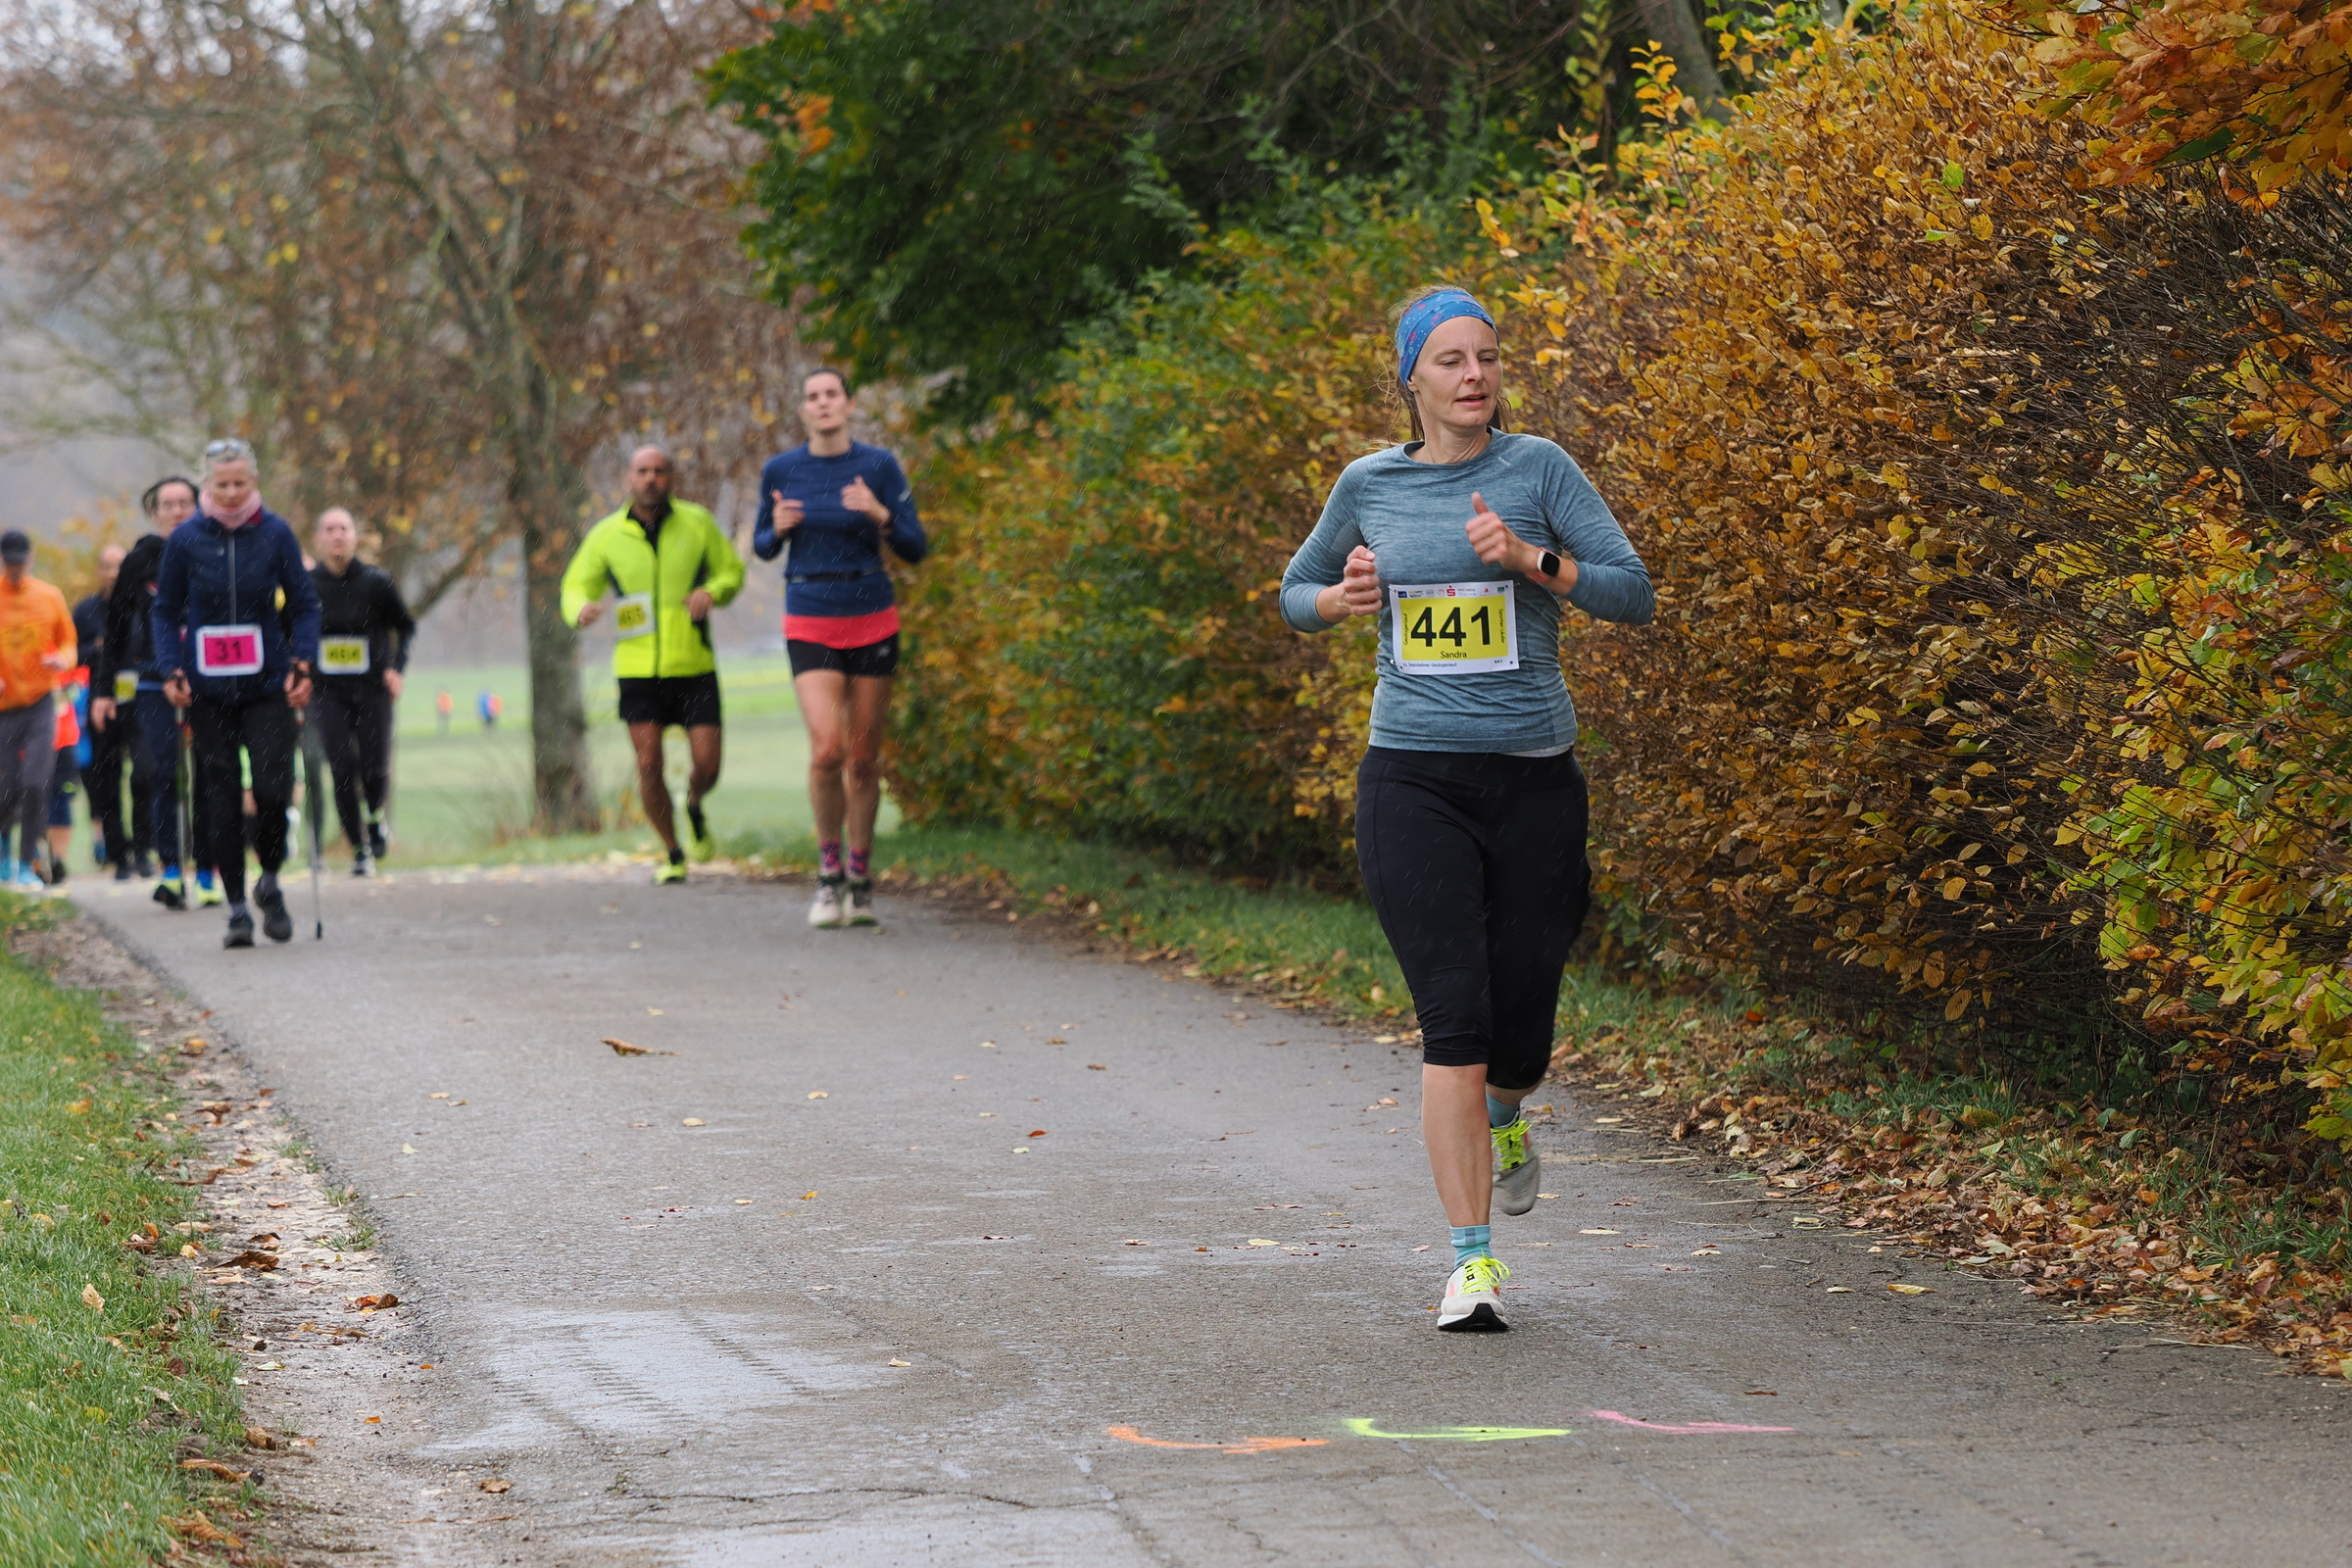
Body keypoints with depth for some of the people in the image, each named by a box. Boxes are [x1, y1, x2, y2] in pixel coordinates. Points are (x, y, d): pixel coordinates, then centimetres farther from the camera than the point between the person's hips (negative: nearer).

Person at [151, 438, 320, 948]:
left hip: (267, 685, -1)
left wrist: (302, 663, -7)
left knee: (272, 787, -9)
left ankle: (270, 882, 17)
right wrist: (171, 671, -4)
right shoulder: (186, 539, -1)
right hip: (208, 690, 1)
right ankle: (237, 907, 9)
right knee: (222, 795, 1)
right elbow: (167, 611, 8)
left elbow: (303, 604, 5)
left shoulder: (276, 534, -1)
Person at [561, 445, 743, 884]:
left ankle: (694, 808, 32)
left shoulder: (696, 523, -1)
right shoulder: (607, 535, 0)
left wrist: (712, 592, -13)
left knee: (706, 767, -4)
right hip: (638, 669, 0)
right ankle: (673, 855, 10)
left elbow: (732, 570, 10)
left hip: (694, 667, 0)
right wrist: (581, 609, -16)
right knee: (649, 765, -8)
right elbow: (577, 587, 8)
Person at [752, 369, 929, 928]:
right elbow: (763, 547, 11)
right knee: (827, 750, -18)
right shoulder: (780, 471, -1)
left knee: (864, 758, 6)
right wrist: (779, 529, -12)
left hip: (873, 623, 1)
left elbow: (916, 549, -2)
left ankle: (860, 881, 21)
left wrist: (881, 516, -21)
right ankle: (829, 872, 1)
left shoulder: (880, 466, -4)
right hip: (810, 625, -1)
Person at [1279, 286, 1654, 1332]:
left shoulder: (1537, 469, 1)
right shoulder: (1370, 485, 7)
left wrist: (1531, 559, -17)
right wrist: (1342, 597, 0)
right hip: (1413, 781, 0)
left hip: (1533, 781, 0)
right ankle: (1473, 1261, -11)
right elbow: (1295, 595, 22)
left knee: (1519, 1026, 6)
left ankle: (1503, 1117, 44)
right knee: (1453, 1016, -14)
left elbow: (1634, 595, -4)